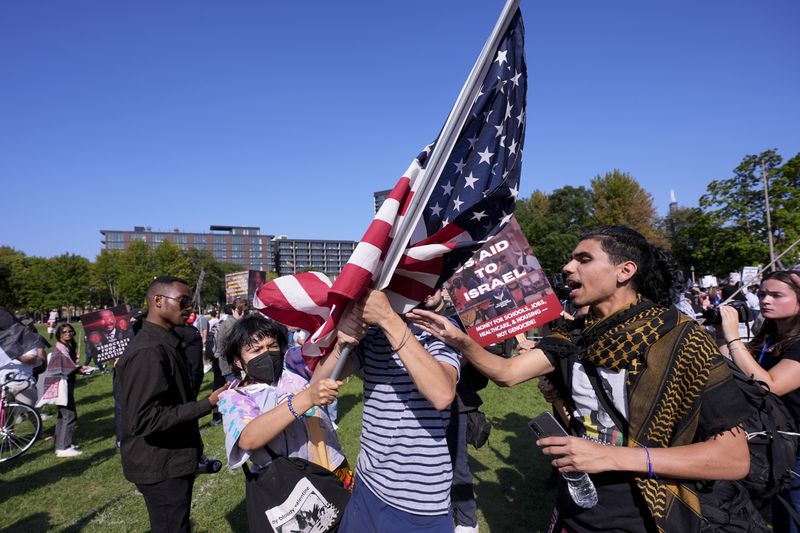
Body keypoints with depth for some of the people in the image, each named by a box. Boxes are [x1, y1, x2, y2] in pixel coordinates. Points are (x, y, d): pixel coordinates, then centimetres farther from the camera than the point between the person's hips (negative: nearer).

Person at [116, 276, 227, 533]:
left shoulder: (165, 342, 6)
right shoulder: (148, 351, -24)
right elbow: (145, 419, -29)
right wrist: (208, 404, -25)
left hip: (173, 460, 9)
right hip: (161, 467, -9)